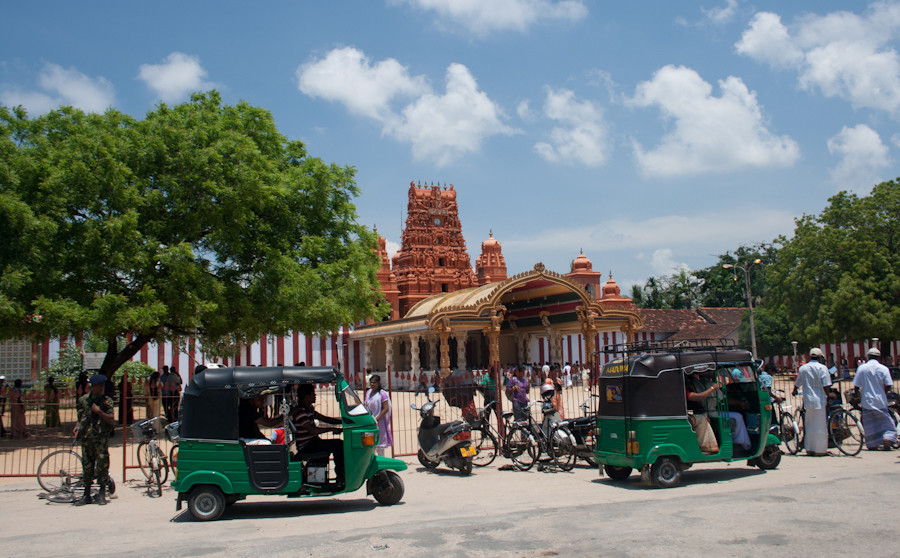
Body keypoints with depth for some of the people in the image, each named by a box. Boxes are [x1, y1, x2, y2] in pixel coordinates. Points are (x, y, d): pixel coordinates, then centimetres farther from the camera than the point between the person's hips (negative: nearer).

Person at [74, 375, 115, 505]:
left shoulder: (107, 401, -1)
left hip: (101, 437, -3)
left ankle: (102, 495, 7)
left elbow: (111, 421, -6)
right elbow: (80, 416, 21)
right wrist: (78, 427, 4)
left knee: (102, 464, -4)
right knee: (87, 465, 7)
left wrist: (99, 411, -16)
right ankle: (87, 495, 18)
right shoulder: (83, 399, 7)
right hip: (86, 437, 3)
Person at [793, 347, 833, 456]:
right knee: (820, 426, 2)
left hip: (807, 400, 4)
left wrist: (795, 391, 40)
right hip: (820, 400, -4)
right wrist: (829, 397, -2)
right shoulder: (822, 368, -5)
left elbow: (797, 384, 19)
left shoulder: (802, 368, 8)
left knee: (809, 425, 12)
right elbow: (825, 386, -12)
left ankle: (809, 449, 15)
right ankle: (820, 450, 5)